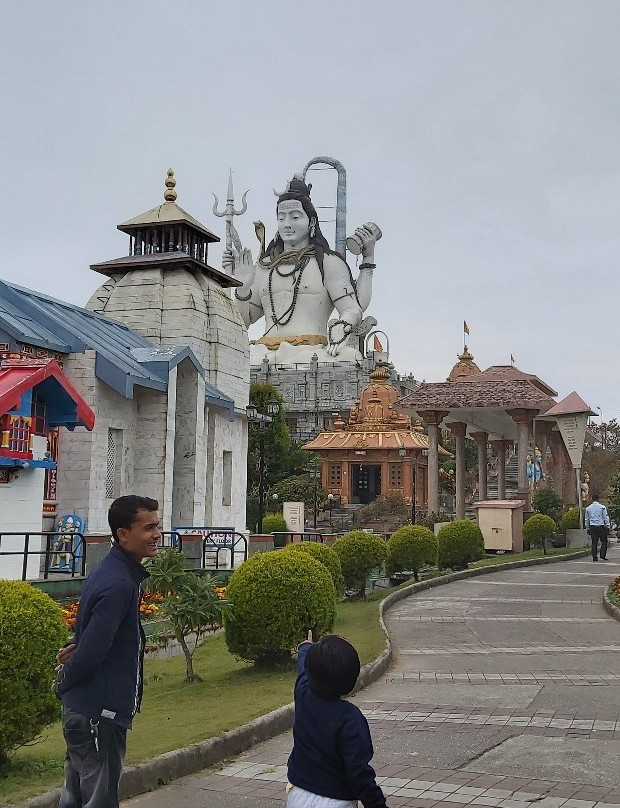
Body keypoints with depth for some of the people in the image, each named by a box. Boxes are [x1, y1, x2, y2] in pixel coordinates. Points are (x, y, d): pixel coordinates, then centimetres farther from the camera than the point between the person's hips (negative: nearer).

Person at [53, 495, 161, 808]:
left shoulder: (112, 571, 8)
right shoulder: (118, 584, -24)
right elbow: (93, 650, -25)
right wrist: (63, 685, -7)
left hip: (81, 710, 10)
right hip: (98, 713, -10)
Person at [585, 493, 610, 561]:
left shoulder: (588, 508, 7)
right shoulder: (602, 507, -4)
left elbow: (587, 519, 14)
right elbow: (606, 517, -3)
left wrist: (587, 528, 22)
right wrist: (607, 526, 4)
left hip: (592, 527, 3)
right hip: (601, 526, -3)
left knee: (594, 543, 6)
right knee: (604, 542, 7)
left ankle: (594, 557, 3)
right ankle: (602, 556, -1)